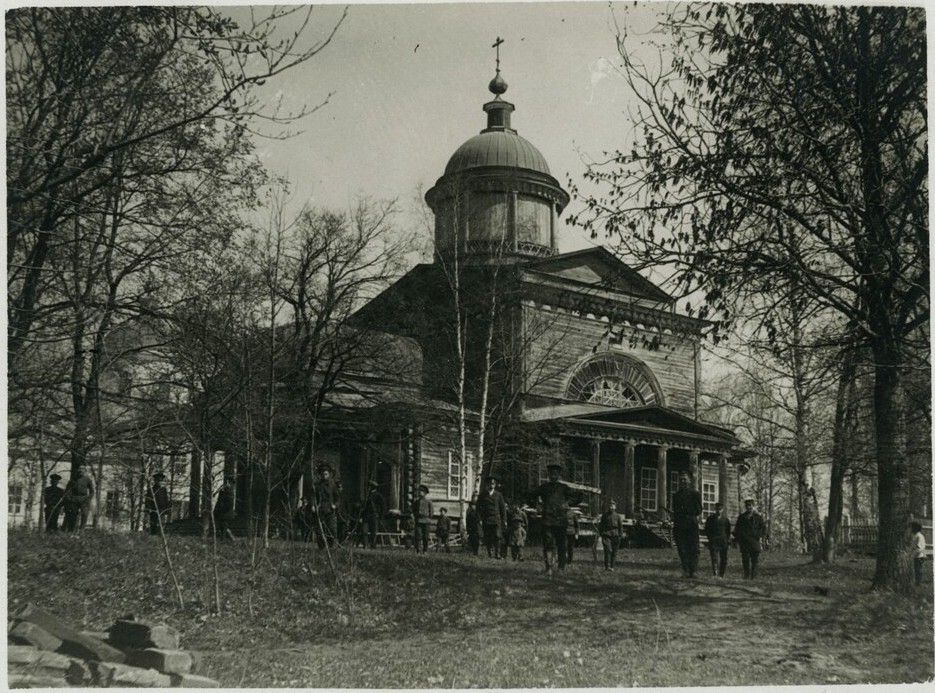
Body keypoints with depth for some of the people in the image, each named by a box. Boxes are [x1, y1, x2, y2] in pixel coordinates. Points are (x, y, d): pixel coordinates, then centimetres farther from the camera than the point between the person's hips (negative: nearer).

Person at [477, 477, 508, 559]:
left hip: (496, 520, 0)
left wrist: (504, 520, 6)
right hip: (486, 520, 0)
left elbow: (503, 508, 11)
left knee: (497, 537, -11)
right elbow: (479, 508, 7)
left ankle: (497, 554, -8)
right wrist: (480, 519, -4)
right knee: (487, 539, -1)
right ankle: (489, 554, 7)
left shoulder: (498, 495, 10)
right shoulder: (482, 495, 8)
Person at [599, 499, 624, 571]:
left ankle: (611, 567, 12)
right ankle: (607, 566, -15)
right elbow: (601, 526, 10)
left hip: (615, 536, 2)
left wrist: (620, 536, 0)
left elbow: (620, 526, 9)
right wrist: (601, 535, 3)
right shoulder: (604, 515, 7)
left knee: (614, 552, 3)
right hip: (606, 536, -1)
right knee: (608, 550, -15)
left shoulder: (617, 516, 7)